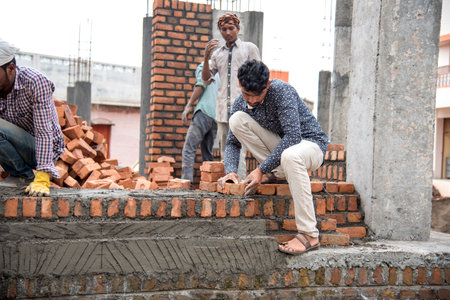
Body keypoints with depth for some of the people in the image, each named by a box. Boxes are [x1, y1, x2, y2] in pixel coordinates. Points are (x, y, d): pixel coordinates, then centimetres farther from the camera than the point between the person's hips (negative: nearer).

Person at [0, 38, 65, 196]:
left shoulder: (36, 82, -23)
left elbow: (44, 131, -28)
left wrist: (42, 180, -36)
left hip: (42, 149, -7)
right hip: (17, 148, 7)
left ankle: (25, 176, -8)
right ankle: (15, 172, -1)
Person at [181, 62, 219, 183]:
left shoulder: (203, 66, 13)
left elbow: (201, 84, -4)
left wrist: (189, 105, -4)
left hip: (204, 111, -7)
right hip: (216, 117, 7)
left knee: (189, 149, -9)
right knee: (208, 151, 10)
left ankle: (186, 181, -21)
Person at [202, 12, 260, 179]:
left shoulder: (249, 48, 9)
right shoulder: (217, 53, 19)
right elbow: (206, 80, 15)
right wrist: (206, 57, 1)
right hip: (223, 110, 5)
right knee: (224, 152, 6)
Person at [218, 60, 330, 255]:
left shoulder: (282, 90, -24)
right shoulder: (241, 103, -4)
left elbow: (293, 136, -29)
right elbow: (233, 142, 3)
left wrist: (261, 169, -29)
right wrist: (230, 171, -16)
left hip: (309, 142, -6)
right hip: (280, 147, 6)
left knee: (290, 155, -43)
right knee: (237, 119, -12)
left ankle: (309, 235, -36)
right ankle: (276, 171, -6)